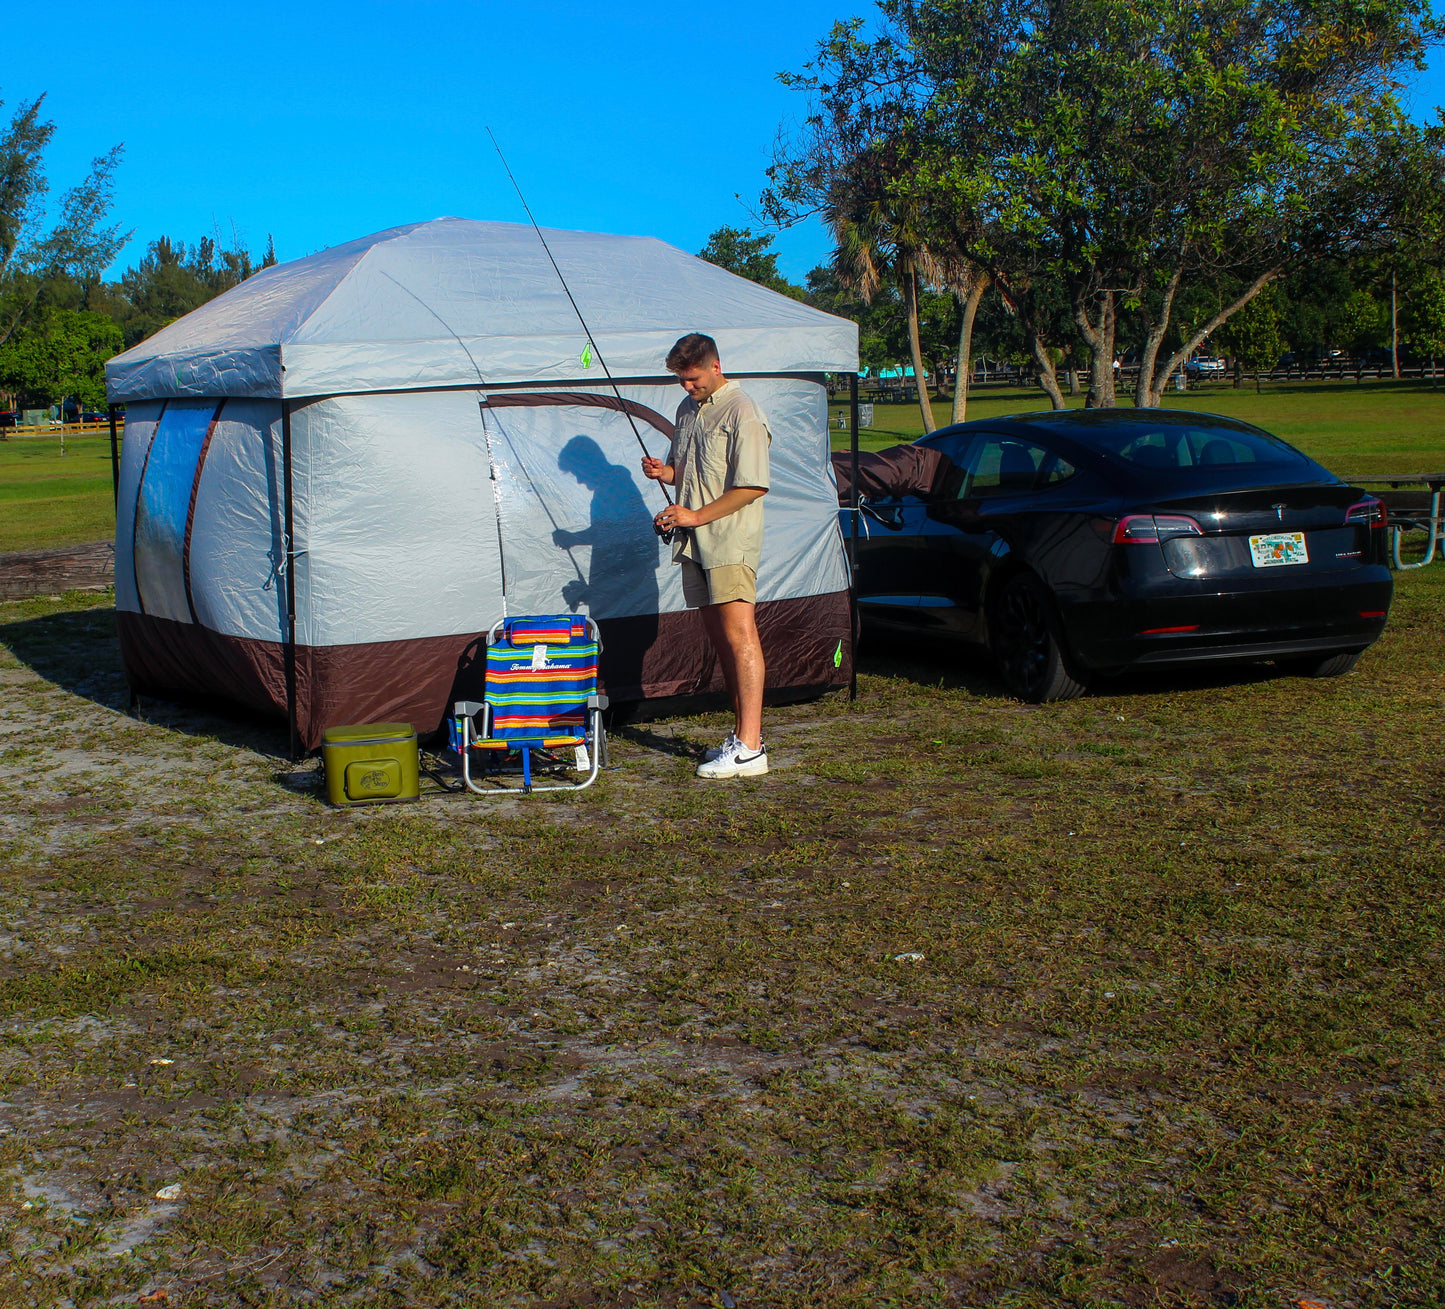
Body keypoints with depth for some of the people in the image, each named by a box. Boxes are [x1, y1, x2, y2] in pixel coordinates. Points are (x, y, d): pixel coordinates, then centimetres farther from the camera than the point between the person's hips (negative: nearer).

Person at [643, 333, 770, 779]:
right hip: (695, 542, 9)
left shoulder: (741, 413, -10)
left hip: (730, 542, -9)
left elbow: (752, 487, -16)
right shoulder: (687, 409, 17)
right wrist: (664, 472, 4)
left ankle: (749, 749, -17)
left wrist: (696, 516, -16)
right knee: (718, 636, 9)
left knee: (739, 635, -13)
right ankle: (742, 730, 17)